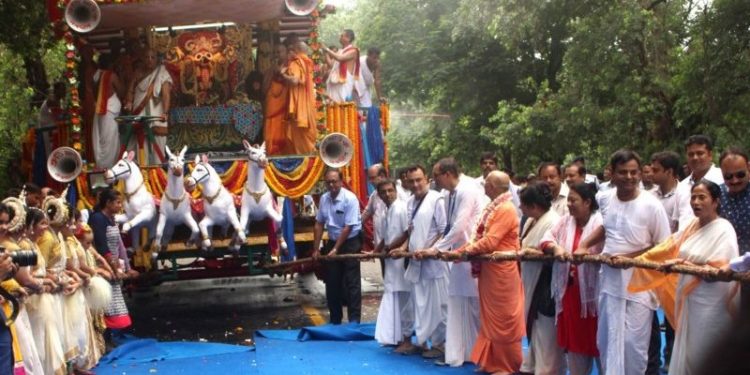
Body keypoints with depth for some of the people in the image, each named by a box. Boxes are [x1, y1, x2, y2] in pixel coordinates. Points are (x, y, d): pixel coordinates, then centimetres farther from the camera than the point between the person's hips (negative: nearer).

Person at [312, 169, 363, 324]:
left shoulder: (350, 199, -18)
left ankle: (354, 320, 0)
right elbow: (319, 224, 6)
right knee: (332, 283, 11)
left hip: (350, 243, -6)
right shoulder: (324, 199, 0)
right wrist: (316, 248, 5)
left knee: (351, 283, -5)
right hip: (332, 242, 6)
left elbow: (348, 227, -18)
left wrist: (336, 249, -16)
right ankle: (335, 320, 23)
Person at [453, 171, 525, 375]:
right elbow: (479, 236, 13)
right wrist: (463, 250, 2)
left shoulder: (506, 209, -18)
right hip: (489, 270, 9)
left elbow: (490, 242, -23)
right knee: (491, 317, 14)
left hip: (501, 272, -9)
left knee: (503, 319, 2)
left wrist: (465, 251, -13)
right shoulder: (493, 208, 11)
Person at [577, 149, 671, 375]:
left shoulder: (651, 205, -13)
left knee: (633, 343, 0)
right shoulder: (606, 200, 4)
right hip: (609, 282, 5)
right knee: (606, 341, 11)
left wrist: (629, 257, -16)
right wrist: (584, 246, 8)